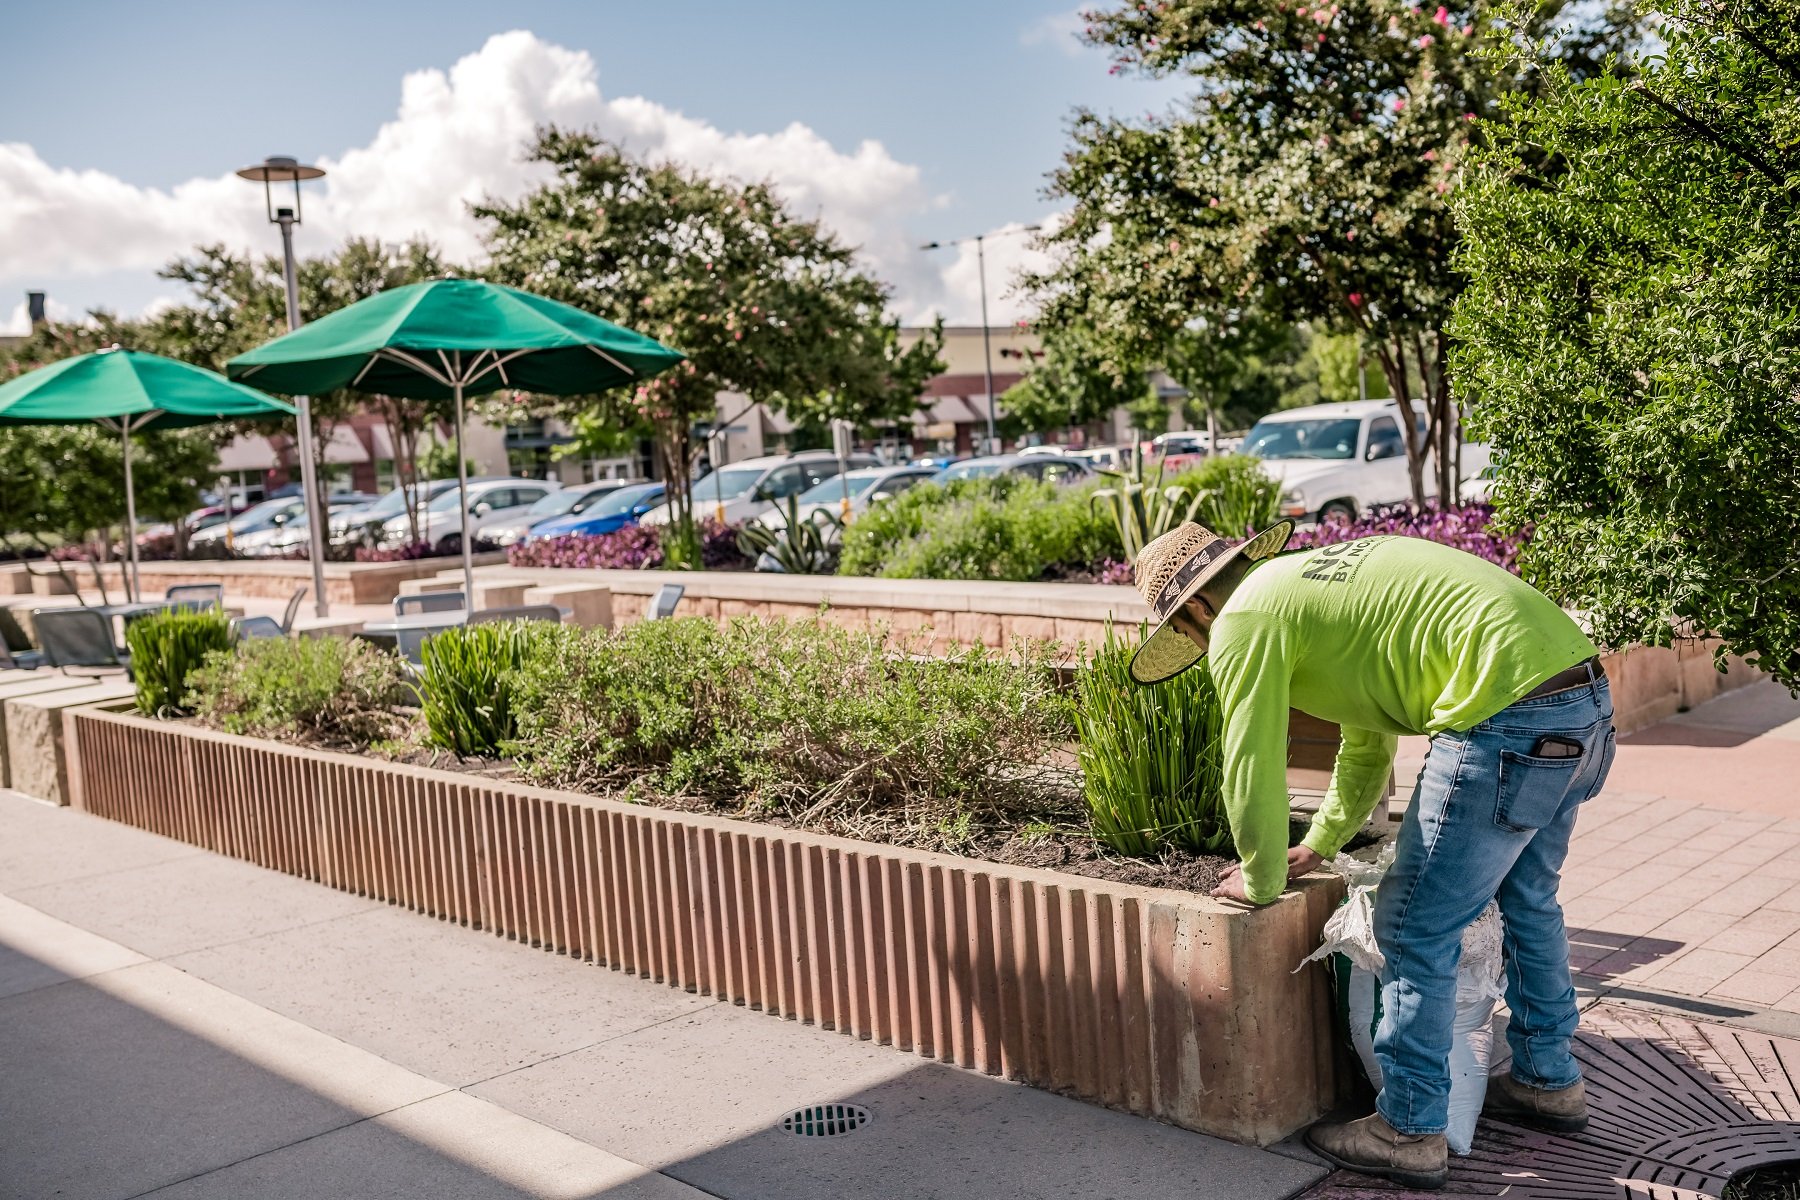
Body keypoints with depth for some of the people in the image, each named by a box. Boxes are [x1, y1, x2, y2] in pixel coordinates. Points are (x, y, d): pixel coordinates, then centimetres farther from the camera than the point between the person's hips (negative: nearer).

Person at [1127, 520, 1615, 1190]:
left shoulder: (1243, 620, -2)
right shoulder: (1312, 579, 27)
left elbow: (1252, 773, -2)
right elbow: (1369, 740, 37)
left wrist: (1261, 882, 15)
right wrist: (1317, 846, 43)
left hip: (1510, 718, -10)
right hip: (1585, 691, 10)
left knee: (1415, 930, 3)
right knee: (1527, 901, 27)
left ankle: (1410, 1132, 14)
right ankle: (1548, 1083, 43)